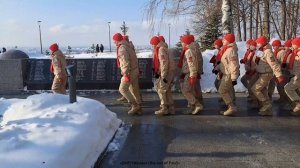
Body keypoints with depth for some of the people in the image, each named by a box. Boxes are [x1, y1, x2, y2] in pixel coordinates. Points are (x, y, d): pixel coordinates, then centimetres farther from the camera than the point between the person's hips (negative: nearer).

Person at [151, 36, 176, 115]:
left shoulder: (161, 49, -15)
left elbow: (164, 63, -22)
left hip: (167, 72, -10)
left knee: (161, 90, -5)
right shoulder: (161, 49, 17)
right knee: (167, 90, 14)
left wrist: (163, 76, -22)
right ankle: (171, 108, 19)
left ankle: (164, 108, -1)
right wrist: (158, 73, 17)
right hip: (169, 71, 10)